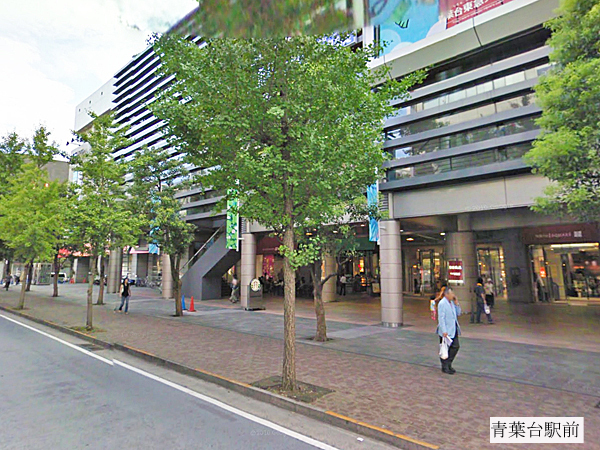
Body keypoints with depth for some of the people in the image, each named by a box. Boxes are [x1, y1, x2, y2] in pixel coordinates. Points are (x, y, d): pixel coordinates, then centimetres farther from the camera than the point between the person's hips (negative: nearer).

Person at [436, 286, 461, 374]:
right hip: (446, 331, -8)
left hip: (453, 329, 8)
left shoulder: (452, 302, 9)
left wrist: (457, 304, 0)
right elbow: (441, 318, -19)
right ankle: (445, 367, 17)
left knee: (455, 346, 10)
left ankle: (448, 364, 26)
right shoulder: (442, 303, -16)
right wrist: (444, 331, -22)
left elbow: (458, 313, 14)